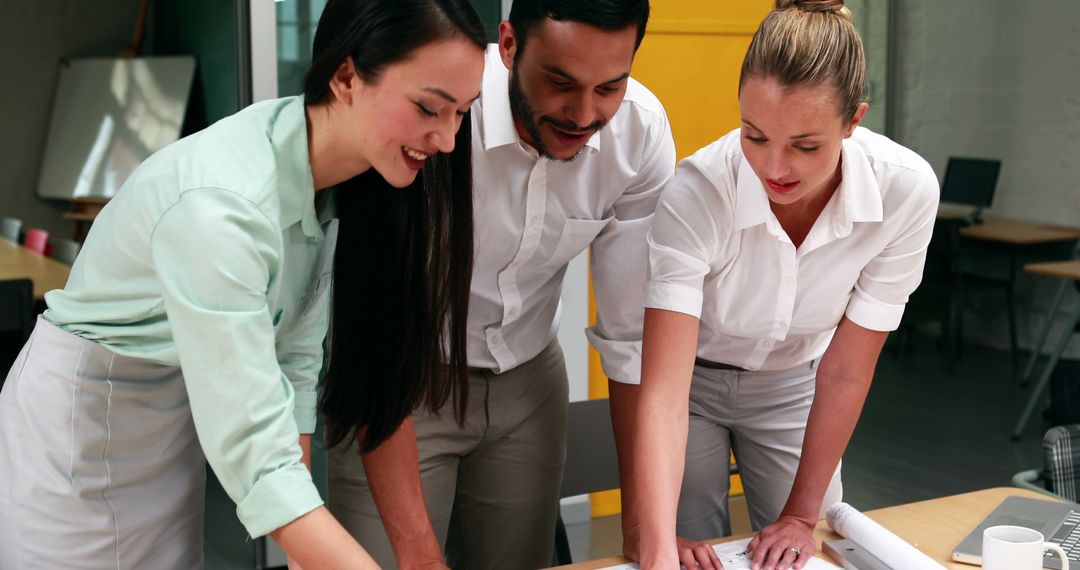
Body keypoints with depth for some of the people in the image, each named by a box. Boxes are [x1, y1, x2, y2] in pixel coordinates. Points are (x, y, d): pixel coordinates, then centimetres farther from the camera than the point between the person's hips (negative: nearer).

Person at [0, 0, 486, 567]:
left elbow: (295, 356, -6)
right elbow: (252, 450, -37)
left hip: (179, 409, 7)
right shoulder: (220, 201, -34)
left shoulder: (326, 172, -10)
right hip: (81, 419, -7)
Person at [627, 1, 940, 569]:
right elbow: (664, 390, -38)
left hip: (793, 384, 2)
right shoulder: (695, 192, -34)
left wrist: (803, 515, -14)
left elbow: (845, 372, -19)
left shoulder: (905, 189, -28)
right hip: (692, 378, -2)